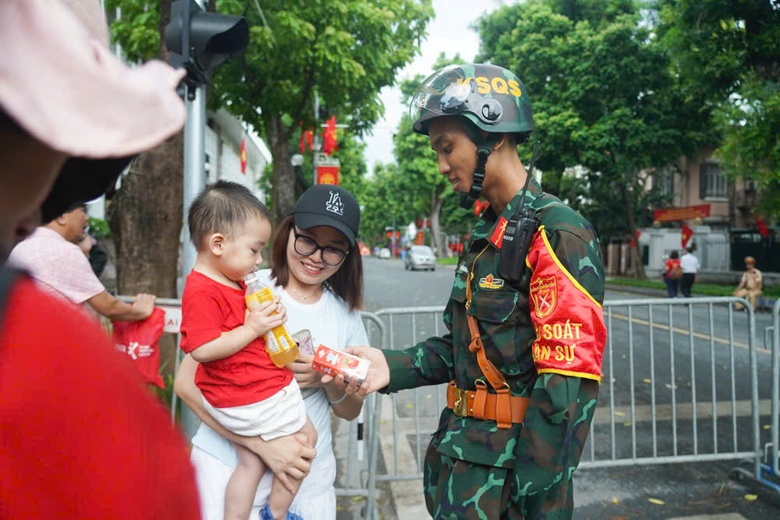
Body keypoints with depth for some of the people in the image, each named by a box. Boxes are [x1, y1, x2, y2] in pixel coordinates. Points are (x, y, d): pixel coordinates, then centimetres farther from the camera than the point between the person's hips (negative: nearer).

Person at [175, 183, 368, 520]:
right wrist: (261, 442, -21)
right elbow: (187, 382, -13)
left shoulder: (345, 312, 2)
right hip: (228, 466, -3)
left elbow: (351, 411, 8)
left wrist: (330, 380, -14)